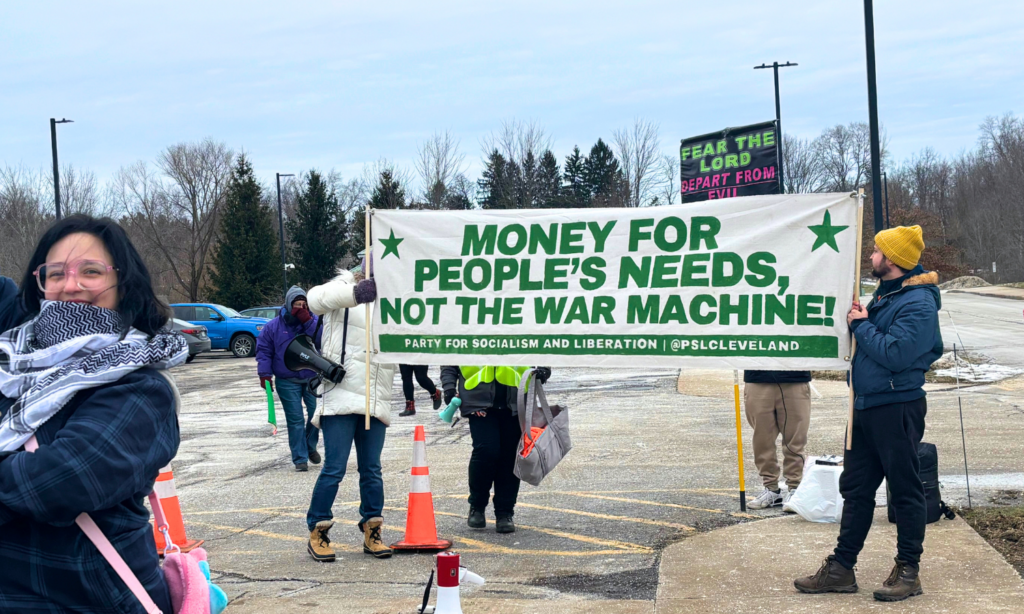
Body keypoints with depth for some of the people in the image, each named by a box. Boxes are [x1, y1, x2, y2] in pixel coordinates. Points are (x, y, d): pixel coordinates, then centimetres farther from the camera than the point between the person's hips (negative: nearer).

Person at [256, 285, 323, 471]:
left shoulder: (314, 321, 0)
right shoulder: (273, 326, -1)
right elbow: (263, 350, 2)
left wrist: (307, 321, -22)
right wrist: (265, 374, -7)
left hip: (313, 378, 1)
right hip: (287, 382, -1)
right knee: (295, 420, -1)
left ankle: (310, 447, 25)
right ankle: (300, 458, 6)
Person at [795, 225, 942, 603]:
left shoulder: (918, 302, -15)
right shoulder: (884, 294, 15)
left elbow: (896, 354, -26)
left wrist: (861, 325, -14)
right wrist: (856, 318, 1)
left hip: (897, 408, -10)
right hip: (866, 406, 10)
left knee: (905, 490, 1)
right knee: (855, 488, 12)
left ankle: (908, 571, 10)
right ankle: (841, 569, 18)